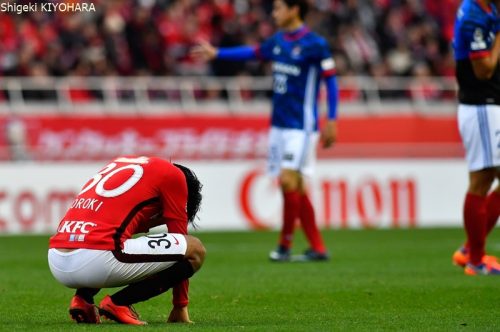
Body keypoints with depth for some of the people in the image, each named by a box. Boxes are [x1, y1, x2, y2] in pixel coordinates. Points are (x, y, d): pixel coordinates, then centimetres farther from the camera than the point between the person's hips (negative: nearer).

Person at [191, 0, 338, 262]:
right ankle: (317, 248, 10)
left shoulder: (314, 44, -11)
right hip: (278, 124, 7)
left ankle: (285, 244, -3)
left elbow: (330, 81, -8)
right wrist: (216, 53, 26)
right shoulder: (278, 41, 10)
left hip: (301, 126, -7)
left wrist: (331, 121, -11)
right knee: (294, 187, 5)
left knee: (288, 180, -14)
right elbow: (252, 52, 27)